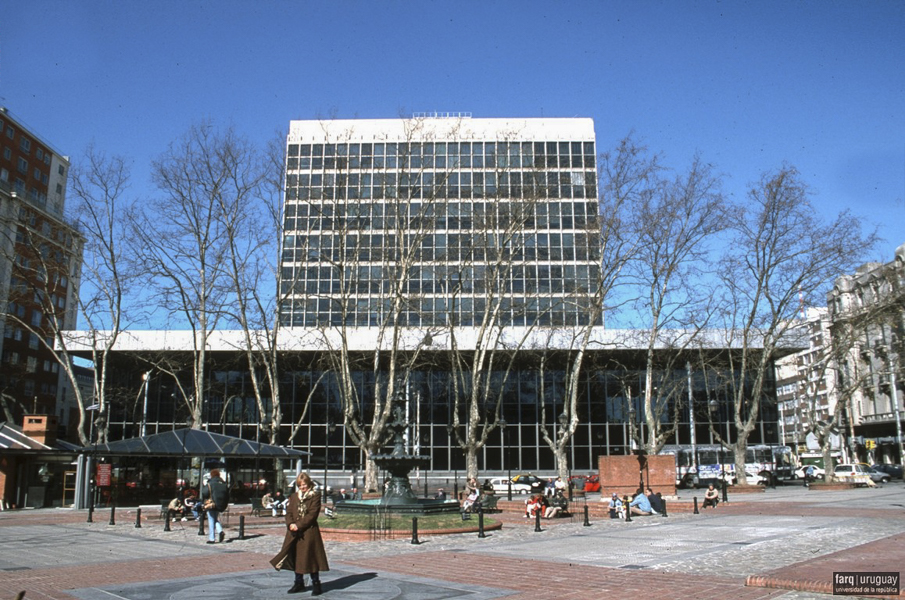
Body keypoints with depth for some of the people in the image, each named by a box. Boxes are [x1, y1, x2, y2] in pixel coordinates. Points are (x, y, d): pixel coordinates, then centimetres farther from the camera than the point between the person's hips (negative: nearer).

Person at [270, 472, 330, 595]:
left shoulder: (315, 496, -4)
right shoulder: (293, 497, 13)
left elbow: (312, 514, -12)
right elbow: (289, 512, 7)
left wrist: (299, 525, -18)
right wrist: (290, 524, -13)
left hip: (309, 532, -5)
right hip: (294, 533, 5)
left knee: (311, 557, -2)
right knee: (296, 557, 10)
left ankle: (316, 584, 8)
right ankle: (299, 583, 23)